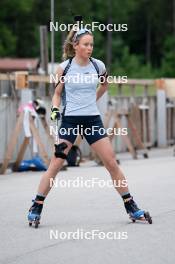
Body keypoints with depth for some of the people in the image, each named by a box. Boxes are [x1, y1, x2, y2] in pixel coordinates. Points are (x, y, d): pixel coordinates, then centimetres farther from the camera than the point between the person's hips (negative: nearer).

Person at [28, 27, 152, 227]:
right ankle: (36, 208, 1)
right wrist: (55, 109, -9)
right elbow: (57, 93, 7)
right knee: (56, 164, -8)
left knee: (111, 163, 0)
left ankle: (131, 207, 9)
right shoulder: (64, 67, -4)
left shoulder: (98, 66, 1)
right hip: (70, 120, -2)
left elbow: (104, 84, 23)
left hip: (92, 119, 2)